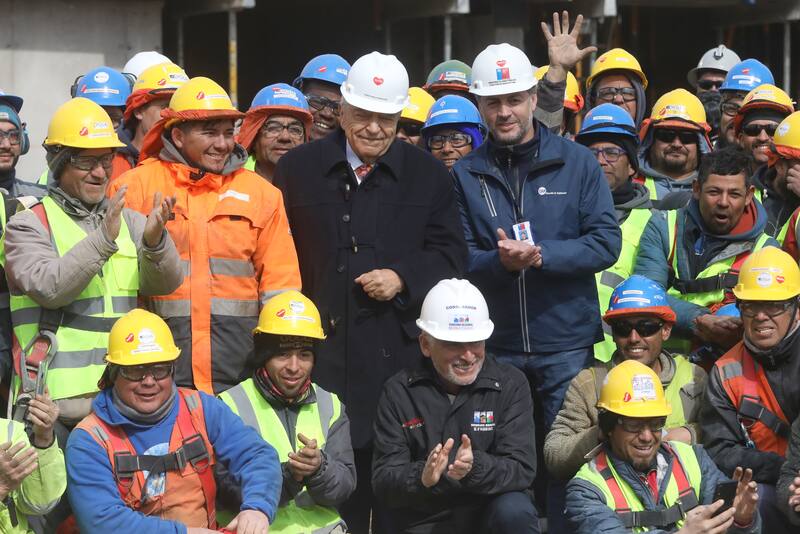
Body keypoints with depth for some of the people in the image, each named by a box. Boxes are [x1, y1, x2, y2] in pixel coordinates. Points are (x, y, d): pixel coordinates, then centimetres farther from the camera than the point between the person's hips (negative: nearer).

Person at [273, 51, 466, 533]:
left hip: (400, 351, 0)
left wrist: (403, 279, -9)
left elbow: (450, 253, 7)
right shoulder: (298, 169, 8)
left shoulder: (427, 174, 10)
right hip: (323, 345, 0)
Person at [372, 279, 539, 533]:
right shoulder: (398, 391, 2)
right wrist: (421, 477, -26)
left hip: (493, 511, 0)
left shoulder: (510, 385, 1)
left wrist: (475, 467, -30)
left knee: (514, 511, -30)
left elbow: (522, 469, -9)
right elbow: (383, 481, -4)